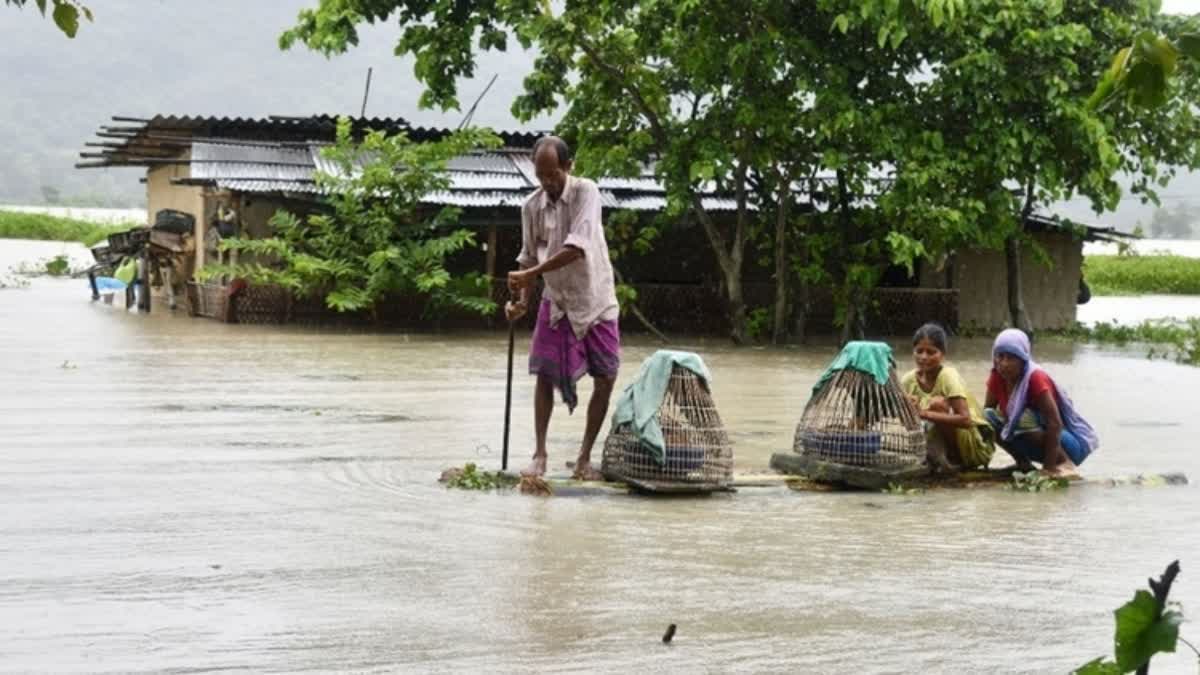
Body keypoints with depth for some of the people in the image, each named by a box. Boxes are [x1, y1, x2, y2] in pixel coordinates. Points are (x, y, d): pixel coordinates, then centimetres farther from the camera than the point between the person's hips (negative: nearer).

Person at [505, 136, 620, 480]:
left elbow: (577, 247, -28)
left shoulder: (586, 192, -17)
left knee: (606, 379, -3)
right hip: (556, 301, 3)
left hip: (595, 300, -3)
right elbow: (529, 257, 5)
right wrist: (522, 300, -10)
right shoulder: (531, 206, -3)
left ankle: (585, 457, 8)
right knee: (545, 374, -4)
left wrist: (529, 274, -30)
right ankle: (539, 454, 3)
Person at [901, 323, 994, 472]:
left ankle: (951, 460, -14)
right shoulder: (909, 380, -4)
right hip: (948, 443, 5)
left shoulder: (948, 376, -20)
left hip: (977, 446, -5)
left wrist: (925, 414, -40)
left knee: (938, 403, -28)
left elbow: (965, 419, -31)